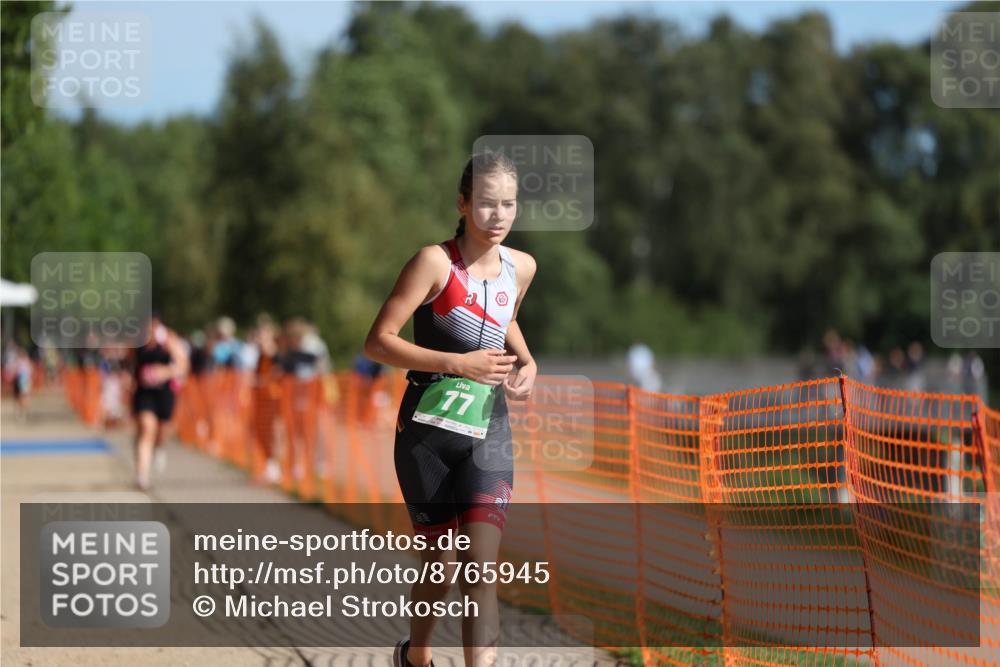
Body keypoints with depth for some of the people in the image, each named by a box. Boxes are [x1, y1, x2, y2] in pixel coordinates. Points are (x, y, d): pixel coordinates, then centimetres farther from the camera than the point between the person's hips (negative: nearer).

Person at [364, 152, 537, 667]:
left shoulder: (521, 268, 4)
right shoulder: (436, 261, -13)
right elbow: (378, 342, -16)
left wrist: (526, 362, 6)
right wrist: (457, 363, -23)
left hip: (487, 432, 3)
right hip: (427, 431, -3)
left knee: (481, 566, -12)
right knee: (441, 561, 9)